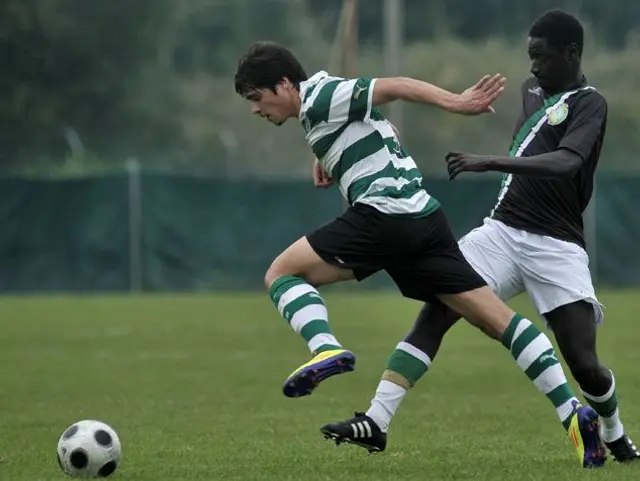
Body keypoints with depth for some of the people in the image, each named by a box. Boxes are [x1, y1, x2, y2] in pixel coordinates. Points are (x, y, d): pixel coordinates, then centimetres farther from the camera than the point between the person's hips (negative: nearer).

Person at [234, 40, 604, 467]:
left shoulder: (319, 98, -3)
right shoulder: (325, 102, 24)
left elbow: (393, 87, -14)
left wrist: (455, 103, -24)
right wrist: (329, 162, 22)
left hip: (383, 212, -10)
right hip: (424, 219, 10)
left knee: (281, 273, -2)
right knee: (499, 319, 5)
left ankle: (326, 349, -26)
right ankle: (574, 412, -2)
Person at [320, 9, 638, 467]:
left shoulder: (589, 104, -9)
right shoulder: (533, 91, 15)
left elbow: (566, 163, -29)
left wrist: (489, 163, -39)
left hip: (555, 247, -6)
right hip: (502, 232, 6)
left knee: (584, 364, -8)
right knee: (435, 312, -15)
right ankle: (376, 422, -22)